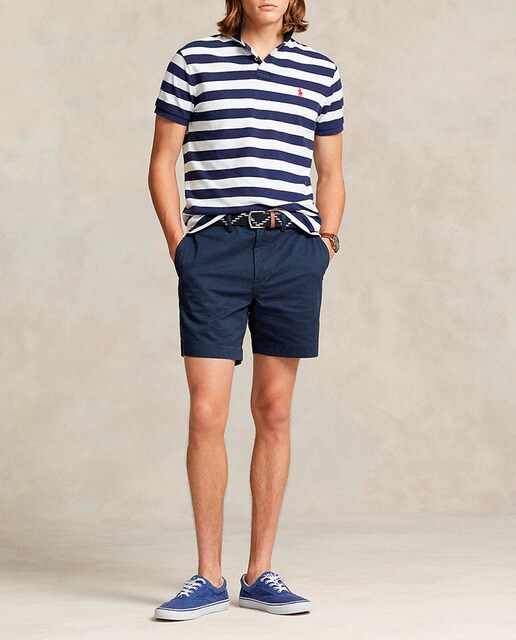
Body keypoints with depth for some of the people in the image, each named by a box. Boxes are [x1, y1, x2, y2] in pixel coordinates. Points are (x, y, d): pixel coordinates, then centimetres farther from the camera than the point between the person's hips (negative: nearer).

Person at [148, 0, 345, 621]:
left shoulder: (319, 71, 13)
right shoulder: (194, 60, 7)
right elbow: (162, 164, 7)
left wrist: (327, 238, 7)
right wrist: (178, 243, -1)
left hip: (293, 250, 2)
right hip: (214, 249, -2)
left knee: (274, 412, 5)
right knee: (206, 415, -6)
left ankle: (260, 574, 14)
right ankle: (209, 578, 6)